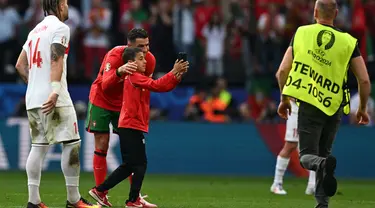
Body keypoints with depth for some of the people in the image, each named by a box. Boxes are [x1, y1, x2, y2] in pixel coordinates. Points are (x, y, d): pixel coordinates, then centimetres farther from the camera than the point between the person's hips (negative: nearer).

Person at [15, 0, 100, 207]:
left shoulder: (35, 31, 20)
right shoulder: (60, 27, -5)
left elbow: (20, 65, 22)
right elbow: (56, 60, -18)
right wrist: (55, 90, -26)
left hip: (33, 98, 8)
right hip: (54, 98, -8)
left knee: (38, 146, 7)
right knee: (72, 144, -3)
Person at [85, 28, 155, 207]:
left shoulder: (150, 60, -12)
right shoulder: (115, 56, -28)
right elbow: (105, 85, -41)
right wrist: (119, 72, -59)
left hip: (124, 105, 4)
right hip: (101, 102, -4)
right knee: (102, 146, -6)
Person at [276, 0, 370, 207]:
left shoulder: (301, 33, 0)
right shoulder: (349, 42, -1)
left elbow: (282, 71, 0)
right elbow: (364, 80, -3)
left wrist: (284, 99, 15)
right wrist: (362, 109, 14)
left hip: (308, 105, -2)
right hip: (334, 107, 2)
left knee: (307, 155, 2)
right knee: (323, 151, 19)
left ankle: (322, 163, -33)